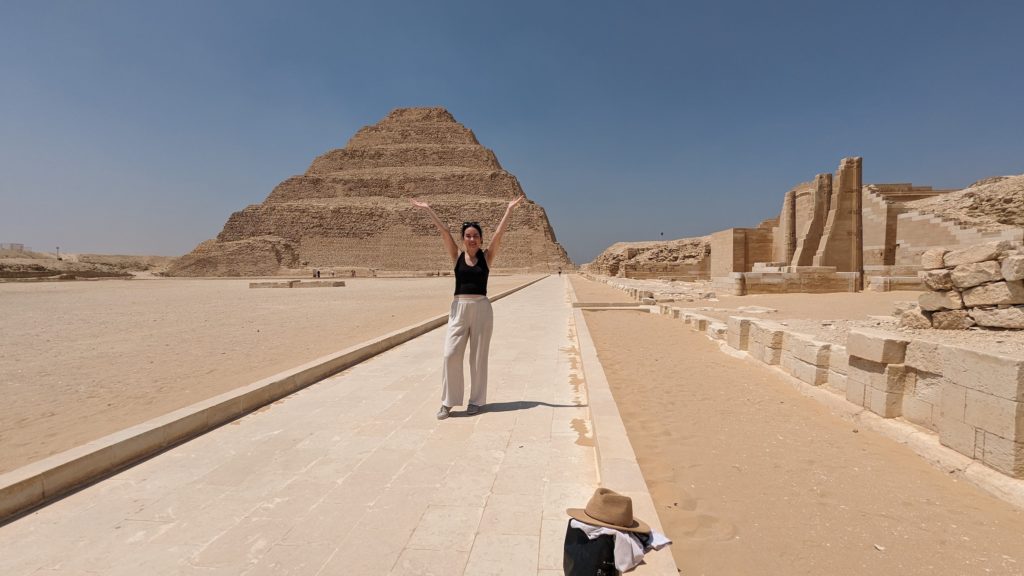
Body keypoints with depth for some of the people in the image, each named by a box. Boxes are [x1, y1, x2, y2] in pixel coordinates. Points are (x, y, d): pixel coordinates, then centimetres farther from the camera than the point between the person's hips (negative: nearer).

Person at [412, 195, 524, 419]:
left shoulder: (487, 256, 4)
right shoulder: (457, 256, 6)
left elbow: (499, 233, -2)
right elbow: (444, 231, 0)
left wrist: (509, 209, -4)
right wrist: (429, 209, -2)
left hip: (481, 308, 0)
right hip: (459, 308, 1)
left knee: (478, 356, 6)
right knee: (451, 354, -5)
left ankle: (477, 401, 18)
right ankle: (448, 402, 6)